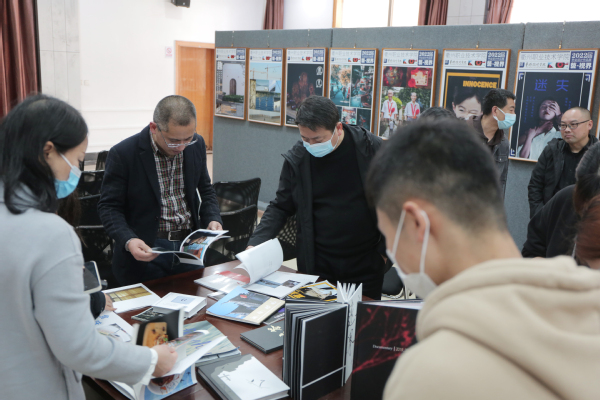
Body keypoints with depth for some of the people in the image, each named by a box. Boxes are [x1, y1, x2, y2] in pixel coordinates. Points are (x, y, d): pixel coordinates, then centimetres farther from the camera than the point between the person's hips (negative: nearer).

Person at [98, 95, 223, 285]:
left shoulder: (197, 144, 2)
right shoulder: (123, 154, -11)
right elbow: (109, 206, -6)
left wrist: (213, 219, -3)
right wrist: (128, 241, -23)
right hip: (146, 250, -3)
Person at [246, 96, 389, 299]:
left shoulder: (372, 148, -8)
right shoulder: (296, 158, -5)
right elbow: (280, 207, 5)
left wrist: (387, 250, -1)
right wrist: (255, 244, -8)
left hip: (366, 267, 0)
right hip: (316, 266, 1)